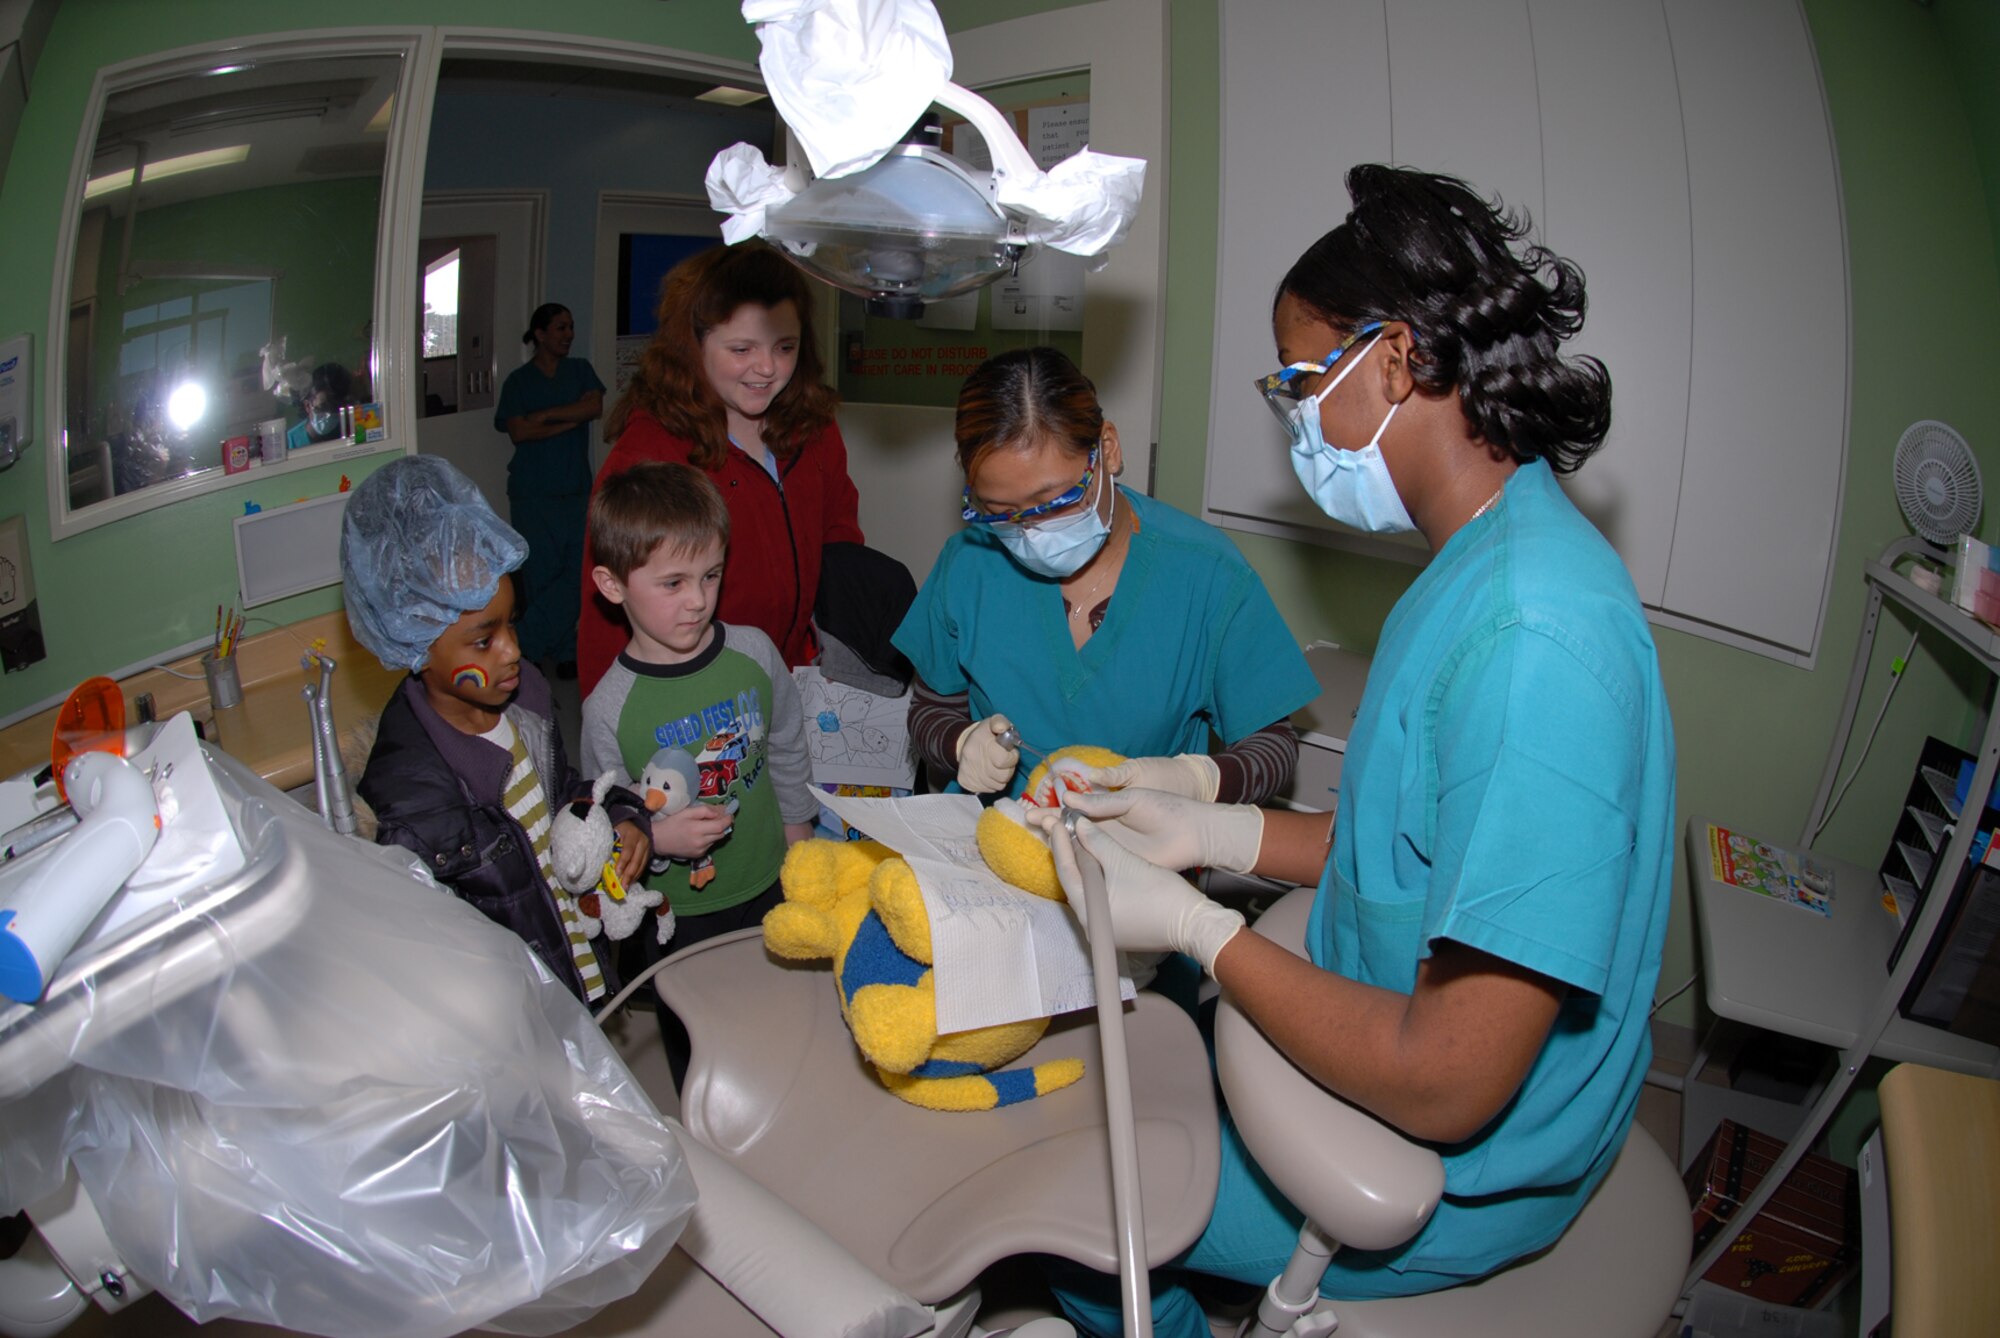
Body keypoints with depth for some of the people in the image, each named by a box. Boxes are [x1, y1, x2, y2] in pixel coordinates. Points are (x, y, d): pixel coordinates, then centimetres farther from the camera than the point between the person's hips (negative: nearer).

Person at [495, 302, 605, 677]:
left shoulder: (580, 370, 12)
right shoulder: (518, 381, 4)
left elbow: (595, 406, -6)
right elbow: (518, 431, -9)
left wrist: (545, 415, -9)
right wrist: (572, 419, -10)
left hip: (576, 488, 3)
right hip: (533, 492, -3)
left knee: (573, 571, -3)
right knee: (542, 572, -6)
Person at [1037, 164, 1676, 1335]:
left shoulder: (1531, 633, -33)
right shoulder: (1487, 560, 2)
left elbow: (1446, 1086, -32)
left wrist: (1201, 928, -19)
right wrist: (1214, 832, 0)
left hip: (1447, 1179, -9)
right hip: (1388, 1030, 9)